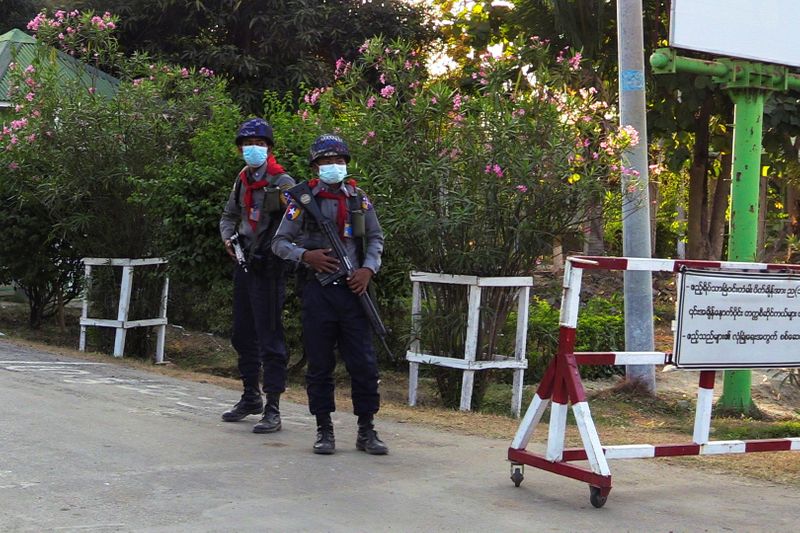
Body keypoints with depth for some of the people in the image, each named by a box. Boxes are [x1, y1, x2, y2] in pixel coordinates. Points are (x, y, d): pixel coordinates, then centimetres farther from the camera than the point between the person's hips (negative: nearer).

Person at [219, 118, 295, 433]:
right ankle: (251, 398, 33)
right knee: (243, 335, 17)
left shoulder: (282, 183, -10)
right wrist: (229, 237, 9)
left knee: (269, 337, -6)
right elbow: (229, 215, 27)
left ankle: (272, 409, -2)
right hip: (244, 264, 8)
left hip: (269, 268, -8)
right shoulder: (242, 181, 13)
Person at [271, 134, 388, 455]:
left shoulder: (359, 200, 11)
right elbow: (279, 242, 4)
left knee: (364, 363, 0)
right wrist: (306, 255, -13)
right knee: (320, 365, 4)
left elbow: (376, 238, 17)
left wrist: (369, 268, 0)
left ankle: (366, 430, 10)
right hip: (319, 291, -2)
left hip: (353, 289, 2)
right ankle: (324, 430, 15)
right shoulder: (304, 201, 2)